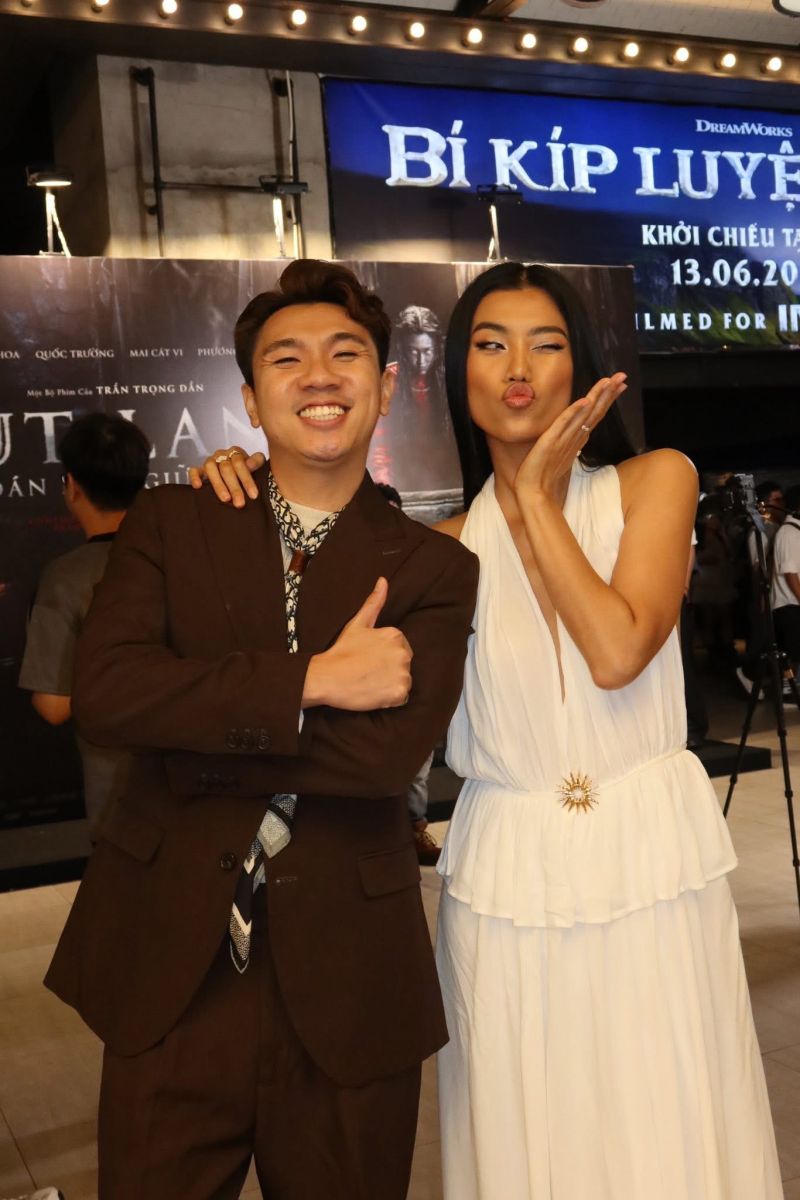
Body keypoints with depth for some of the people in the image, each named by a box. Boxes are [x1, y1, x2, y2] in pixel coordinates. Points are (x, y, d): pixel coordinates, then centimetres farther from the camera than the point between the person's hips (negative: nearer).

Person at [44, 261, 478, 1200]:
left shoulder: (433, 570, 0)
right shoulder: (171, 525, 3)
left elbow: (389, 752, -15)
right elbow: (103, 690, -14)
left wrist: (190, 728, -14)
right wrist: (310, 682, -17)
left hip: (345, 990, 0)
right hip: (169, 977, 1)